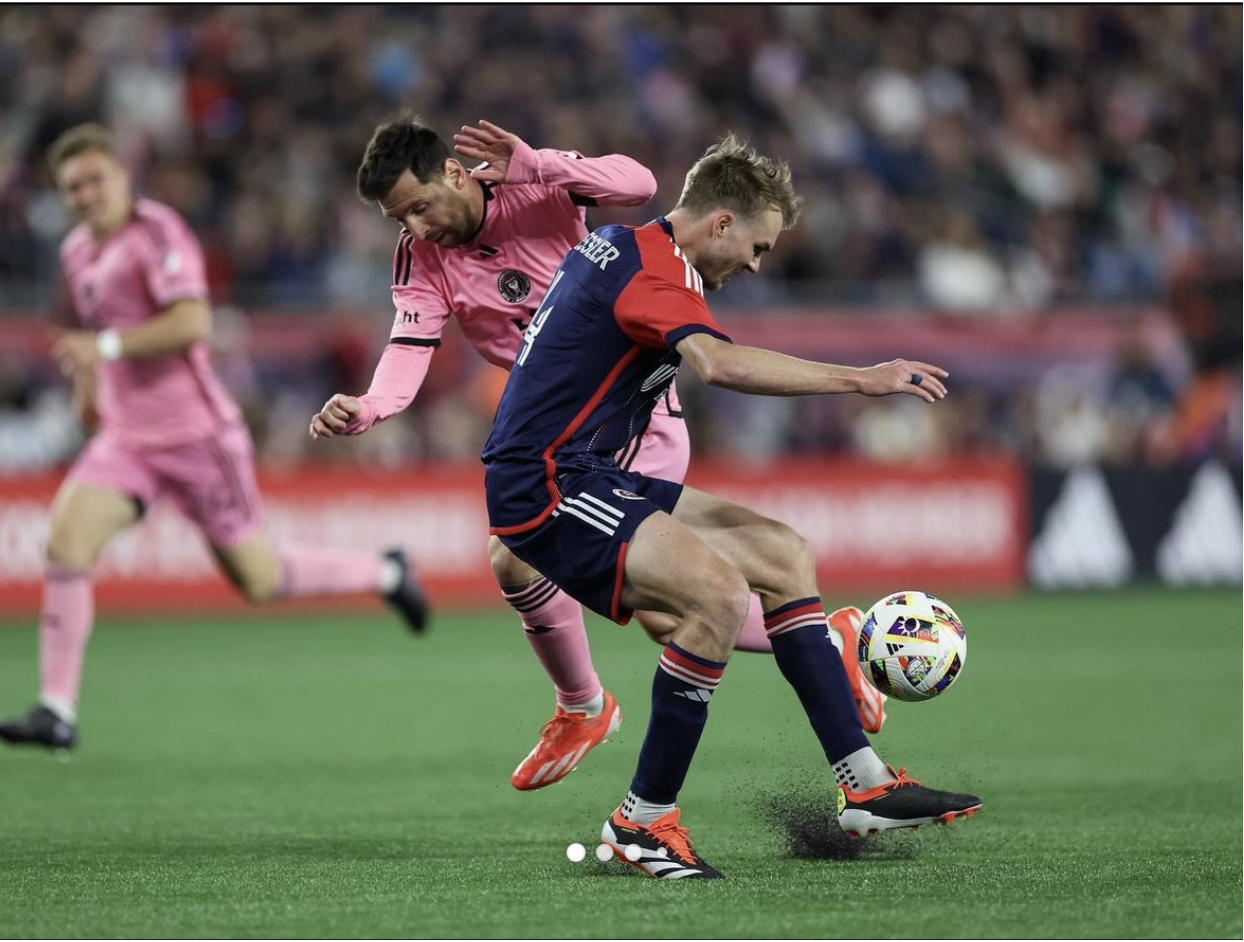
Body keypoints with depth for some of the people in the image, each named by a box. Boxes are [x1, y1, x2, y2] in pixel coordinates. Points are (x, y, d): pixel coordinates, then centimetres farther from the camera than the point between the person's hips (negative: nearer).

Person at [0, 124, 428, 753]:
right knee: (66, 542, -17)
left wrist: (105, 346, -30)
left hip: (195, 434, -6)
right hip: (126, 440, 6)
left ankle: (382, 574, 30)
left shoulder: (155, 231, -14)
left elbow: (193, 323, -27)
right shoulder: (77, 253, 10)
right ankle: (57, 712, -16)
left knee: (259, 581, 3)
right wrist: (86, 371, 15)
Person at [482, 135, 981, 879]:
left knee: (785, 557, 7)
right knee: (721, 591, -29)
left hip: (590, 475, 11)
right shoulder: (655, 270, -18)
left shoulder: (616, 246, 15)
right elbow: (720, 363, -37)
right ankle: (644, 819, -15)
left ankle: (865, 786, 5)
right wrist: (859, 379, -36)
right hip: (545, 488, -11)